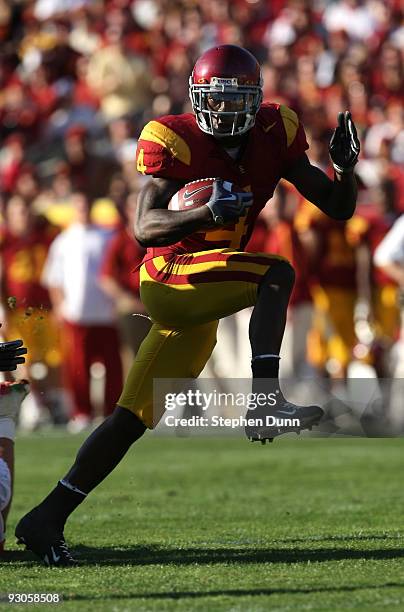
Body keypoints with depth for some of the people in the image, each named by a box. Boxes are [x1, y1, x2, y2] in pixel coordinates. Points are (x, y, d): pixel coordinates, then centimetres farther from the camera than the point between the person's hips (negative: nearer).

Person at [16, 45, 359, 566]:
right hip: (171, 276, -6)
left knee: (132, 418, 7)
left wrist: (344, 169, -13)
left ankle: (46, 520, 11)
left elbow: (338, 209, 8)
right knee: (276, 274, -26)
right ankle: (265, 401, -34)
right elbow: (144, 228, -21)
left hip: (203, 300, 6)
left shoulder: (272, 137, 4)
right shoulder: (179, 142, -11)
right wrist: (208, 213, -37)